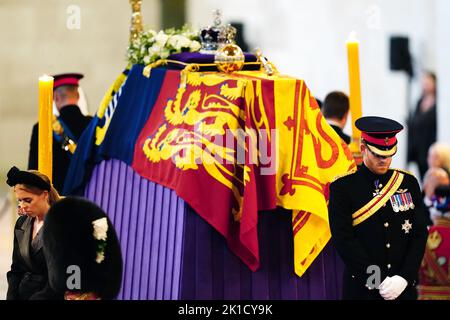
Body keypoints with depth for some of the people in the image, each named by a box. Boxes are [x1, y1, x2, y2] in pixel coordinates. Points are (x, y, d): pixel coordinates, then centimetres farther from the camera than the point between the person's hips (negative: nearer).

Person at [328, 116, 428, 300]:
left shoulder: (408, 183, 7)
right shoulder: (343, 187, -4)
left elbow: (419, 234, 4)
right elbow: (344, 241, -10)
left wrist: (404, 278, -10)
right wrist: (379, 282, -15)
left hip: (404, 288, 3)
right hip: (362, 290, -3)